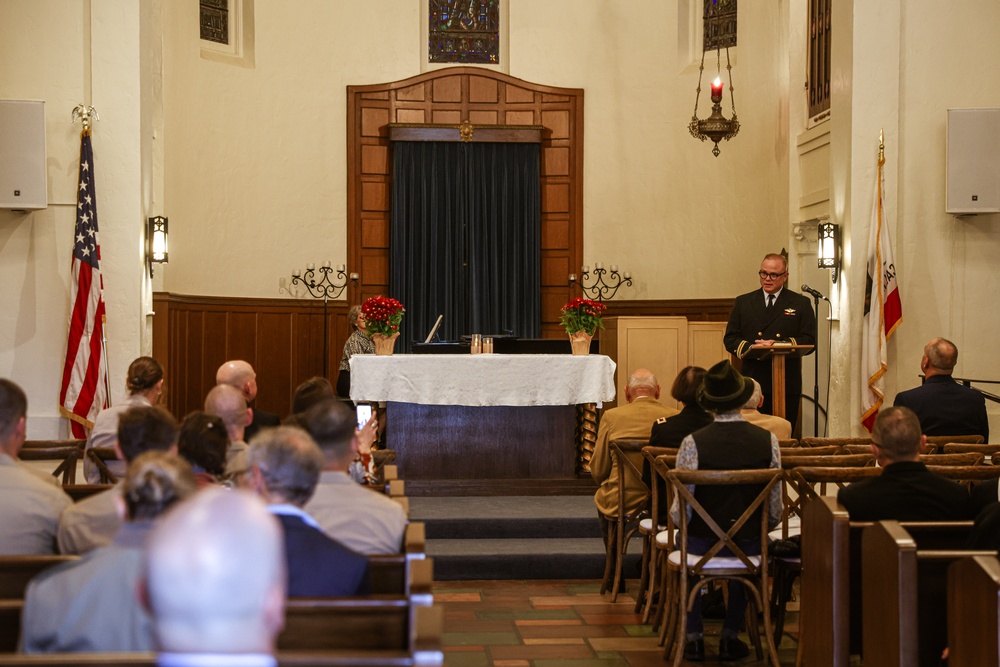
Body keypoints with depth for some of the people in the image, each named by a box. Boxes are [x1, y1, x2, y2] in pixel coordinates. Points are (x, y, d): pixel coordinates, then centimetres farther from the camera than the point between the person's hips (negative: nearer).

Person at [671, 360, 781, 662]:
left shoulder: (693, 443, -16)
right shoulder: (768, 441, -9)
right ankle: (730, 638, 31)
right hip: (750, 545, 2)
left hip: (701, 543, -2)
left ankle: (694, 637, 27)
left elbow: (679, 511, -12)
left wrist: (676, 516, 11)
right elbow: (775, 511, -4)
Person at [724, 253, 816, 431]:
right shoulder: (743, 302, 13)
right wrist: (749, 348, -13)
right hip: (752, 382, 1)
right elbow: (730, 338, 8)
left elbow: (809, 341, 1)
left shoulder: (801, 304, 8)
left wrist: (779, 345, -15)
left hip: (787, 385, -1)